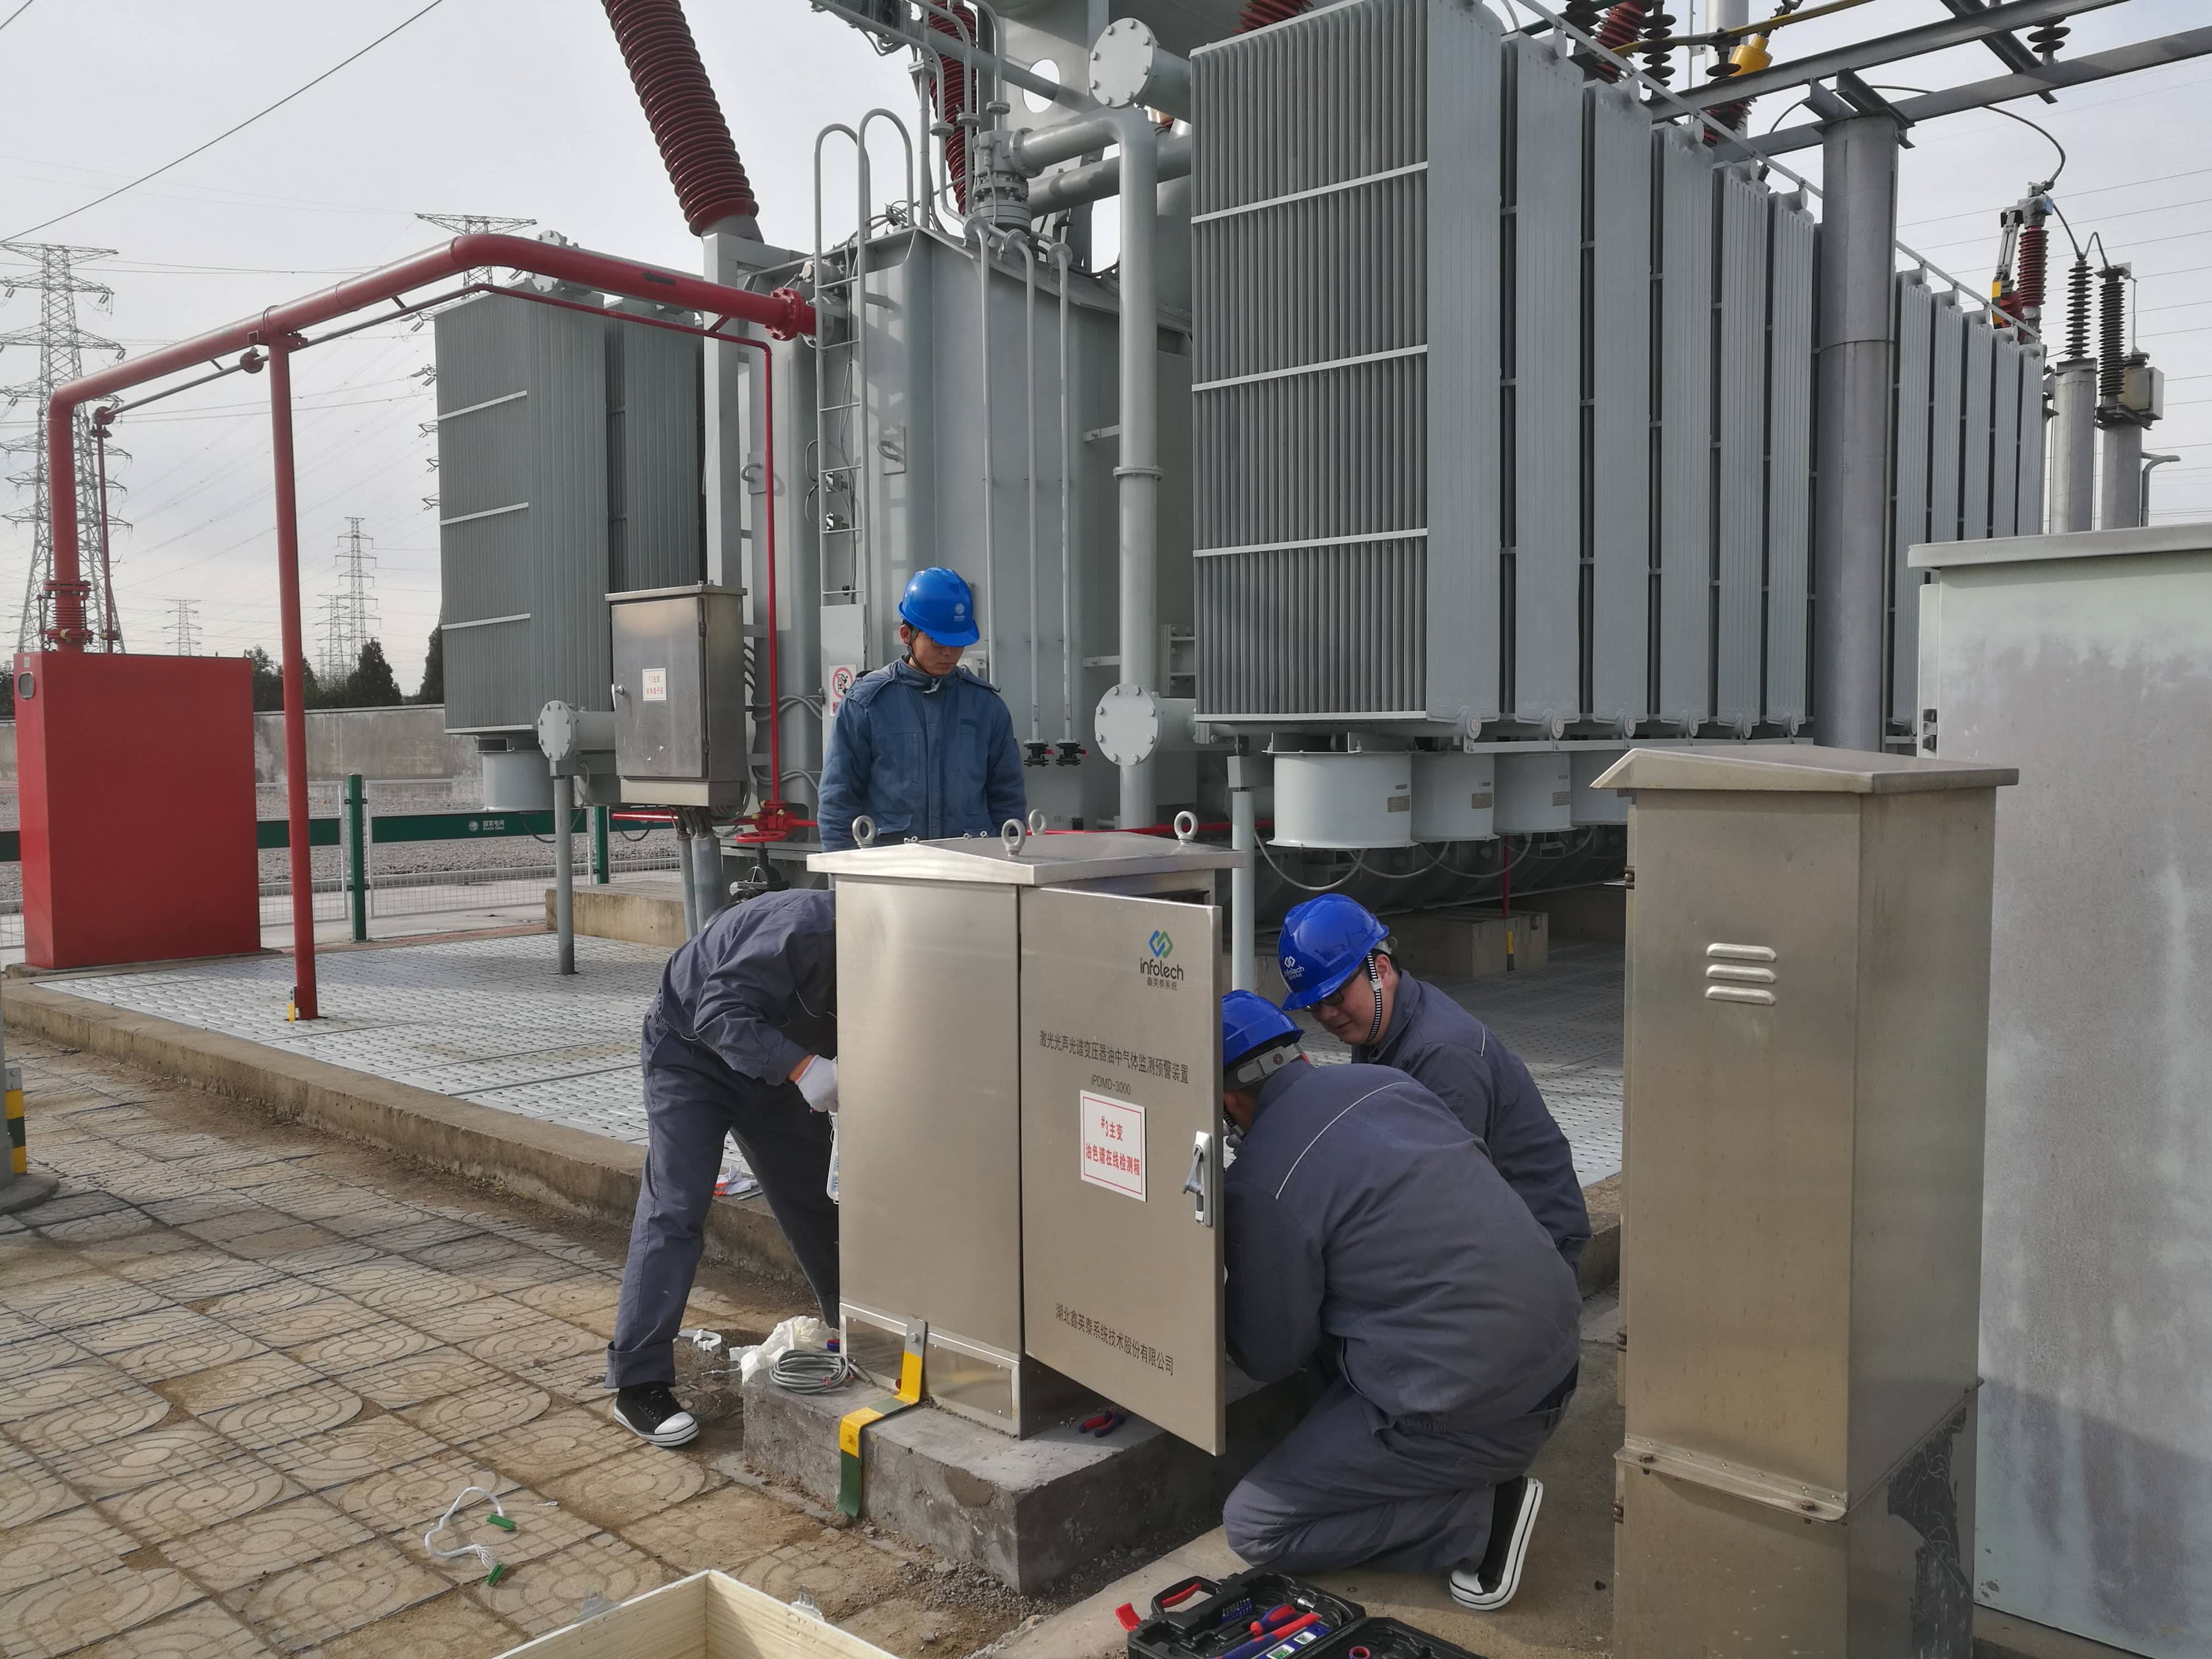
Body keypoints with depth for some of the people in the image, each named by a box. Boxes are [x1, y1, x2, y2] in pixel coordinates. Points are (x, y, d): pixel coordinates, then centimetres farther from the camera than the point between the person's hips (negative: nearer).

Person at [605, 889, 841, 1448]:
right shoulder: (805, 927, -37)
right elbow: (720, 1014, -38)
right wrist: (803, 1066, -47)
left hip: (775, 1064, 8)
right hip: (692, 1052, -7)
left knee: (817, 1199, 11)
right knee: (673, 1210, -13)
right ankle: (637, 1384, -8)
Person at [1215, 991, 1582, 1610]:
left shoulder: (1259, 1184, -14)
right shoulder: (1387, 1081, 6)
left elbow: (1269, 1358, -3)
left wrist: (1229, 1316, 20)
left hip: (1473, 1413, -8)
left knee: (1253, 1526, 5)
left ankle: (1485, 1513, -1)